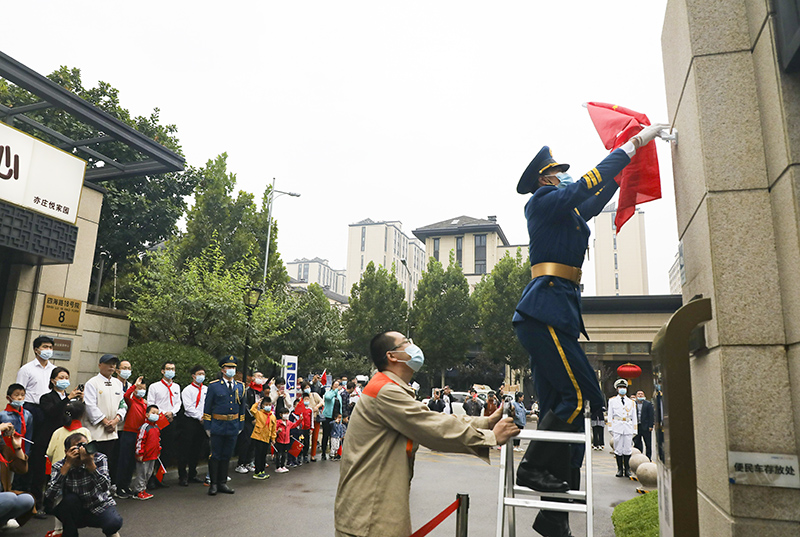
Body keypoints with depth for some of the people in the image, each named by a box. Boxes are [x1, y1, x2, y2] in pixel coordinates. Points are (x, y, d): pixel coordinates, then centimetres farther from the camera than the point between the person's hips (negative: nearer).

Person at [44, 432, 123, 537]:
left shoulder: (99, 459, -15)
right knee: (70, 499, -30)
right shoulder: (59, 466, -12)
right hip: (76, 514, 1)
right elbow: (50, 496, -29)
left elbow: (105, 488, -29)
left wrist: (90, 464, -38)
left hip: (99, 507, -1)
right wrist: (67, 465, -33)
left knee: (114, 522, -31)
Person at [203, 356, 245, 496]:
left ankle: (222, 483, 22)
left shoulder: (240, 386, 8)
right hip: (217, 426, -3)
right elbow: (207, 407, -2)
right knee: (215, 455, 3)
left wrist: (240, 426, 9)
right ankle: (213, 484, 14)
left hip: (233, 427, 4)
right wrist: (207, 426, -5)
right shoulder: (214, 386, -3)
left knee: (227, 456, 11)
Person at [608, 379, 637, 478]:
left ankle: (627, 470, 7)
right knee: (618, 448, -1)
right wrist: (610, 428, 2)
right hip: (617, 426, -1)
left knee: (627, 449, 0)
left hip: (628, 427, 1)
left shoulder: (631, 402, 15)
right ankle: (620, 469, 6)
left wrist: (634, 430, 9)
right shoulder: (612, 401, 11)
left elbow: (634, 417, 15)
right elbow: (610, 415, 9)